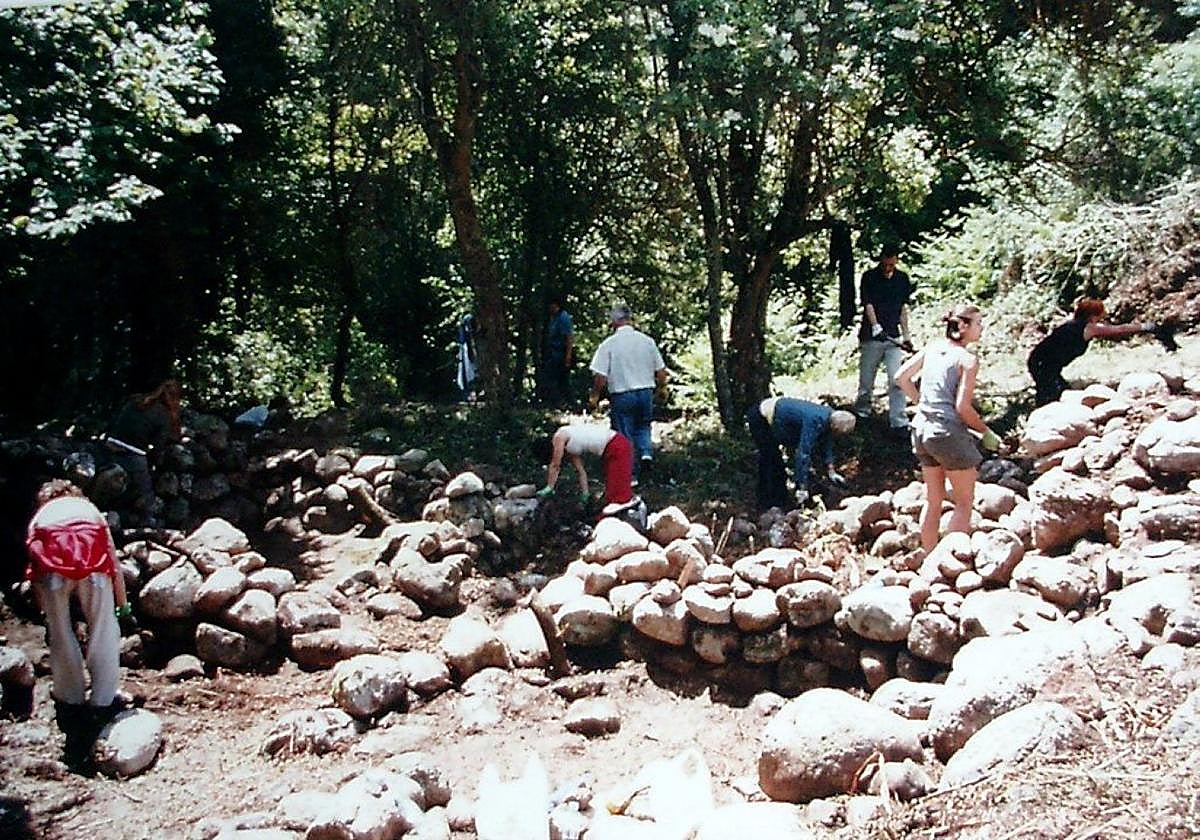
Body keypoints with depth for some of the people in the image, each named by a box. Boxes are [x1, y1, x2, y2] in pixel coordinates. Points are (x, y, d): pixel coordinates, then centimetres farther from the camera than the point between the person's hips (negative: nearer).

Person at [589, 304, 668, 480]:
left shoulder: (608, 344, -11)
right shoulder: (647, 340, 0)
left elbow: (601, 377, -13)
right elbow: (661, 372, 5)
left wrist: (595, 396, 4)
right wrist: (661, 388, 23)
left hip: (621, 396, -3)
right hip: (646, 393, 3)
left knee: (625, 434, 10)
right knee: (642, 427, 26)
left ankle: (631, 474, 16)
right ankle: (646, 451, 1)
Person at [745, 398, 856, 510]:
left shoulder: (830, 416, -7)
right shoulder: (815, 421, -35)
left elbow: (826, 446, 9)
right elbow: (803, 453, -39)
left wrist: (831, 473, 11)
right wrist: (802, 488, -38)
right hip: (760, 418, -9)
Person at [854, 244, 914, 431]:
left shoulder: (903, 279, 9)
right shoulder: (869, 277, -2)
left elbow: (903, 309, 14)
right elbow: (868, 304, -10)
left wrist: (906, 336, 10)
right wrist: (876, 326, -26)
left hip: (893, 337, 2)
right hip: (871, 337, -2)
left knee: (897, 380, -8)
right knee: (866, 380, 4)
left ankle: (898, 422, -7)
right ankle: (861, 414, 22)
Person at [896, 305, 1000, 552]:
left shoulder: (931, 349, 7)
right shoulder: (968, 359, -11)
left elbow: (901, 377, 9)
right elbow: (962, 407, -16)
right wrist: (987, 432, -4)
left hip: (922, 429, 7)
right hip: (949, 433, -7)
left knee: (933, 500, 18)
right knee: (965, 502, 9)